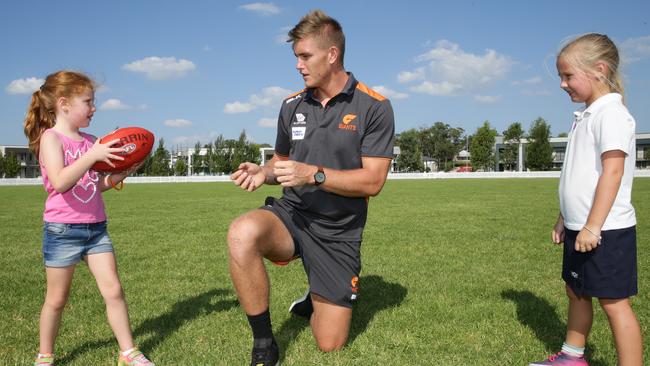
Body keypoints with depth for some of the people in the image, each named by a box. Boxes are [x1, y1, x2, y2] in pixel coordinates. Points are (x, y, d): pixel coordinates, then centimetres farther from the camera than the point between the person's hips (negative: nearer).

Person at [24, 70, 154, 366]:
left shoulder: (90, 141, 9)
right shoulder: (51, 138, -10)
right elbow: (59, 182, -26)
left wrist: (121, 173, 1)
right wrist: (92, 156, -31)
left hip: (96, 228, 5)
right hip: (62, 230, -5)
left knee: (113, 291, 2)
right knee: (56, 299, 9)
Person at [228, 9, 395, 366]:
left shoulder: (374, 107, -8)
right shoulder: (292, 106, 4)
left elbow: (372, 181, -13)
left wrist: (314, 174, -24)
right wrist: (262, 172, -6)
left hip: (338, 233, -2)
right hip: (291, 214, 2)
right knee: (243, 233, -35)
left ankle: (314, 301, 42)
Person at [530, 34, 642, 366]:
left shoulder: (611, 113, -14)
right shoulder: (586, 116, 14)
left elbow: (613, 171, -22)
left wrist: (592, 226, -24)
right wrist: (565, 219, 20)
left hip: (605, 230, -10)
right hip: (580, 227, 10)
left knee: (613, 301, -2)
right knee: (576, 291, 19)